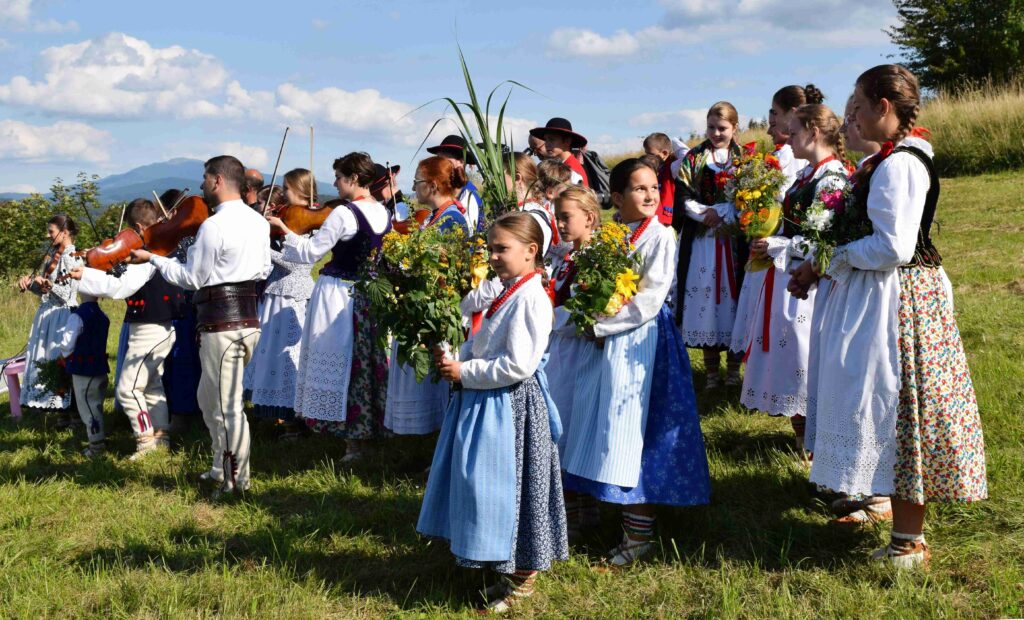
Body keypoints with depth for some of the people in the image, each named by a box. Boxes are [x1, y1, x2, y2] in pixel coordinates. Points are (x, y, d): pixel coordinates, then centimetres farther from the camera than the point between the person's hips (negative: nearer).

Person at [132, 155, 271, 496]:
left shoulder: (213, 225, -16)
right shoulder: (258, 221, 9)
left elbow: (192, 278, -11)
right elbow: (264, 271, 17)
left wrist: (152, 259, -1)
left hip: (222, 323, -9)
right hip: (248, 317, 9)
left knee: (226, 406, 0)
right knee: (209, 399, 21)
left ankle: (237, 480, 6)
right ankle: (222, 469, 27)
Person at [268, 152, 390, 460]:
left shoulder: (344, 213, -17)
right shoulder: (383, 213, 5)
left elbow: (310, 252, -16)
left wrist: (282, 227, -8)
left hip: (339, 295, -7)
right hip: (370, 294, 7)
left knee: (340, 365, 0)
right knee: (367, 363, 15)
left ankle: (353, 446, 3)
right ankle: (368, 432, 24)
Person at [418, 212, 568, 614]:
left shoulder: (530, 298, -19)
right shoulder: (506, 292, 11)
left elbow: (518, 366, -25)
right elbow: (483, 346, 20)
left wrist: (466, 373, -17)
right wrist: (455, 358, 2)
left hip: (510, 407, -10)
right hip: (486, 403, 10)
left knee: (507, 489, 0)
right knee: (486, 487, 16)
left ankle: (523, 579, 15)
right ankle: (506, 566, 30)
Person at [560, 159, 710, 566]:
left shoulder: (660, 236, -9)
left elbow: (650, 298, -16)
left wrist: (603, 326, -14)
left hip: (638, 341, -6)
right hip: (602, 342, 6)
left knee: (632, 433, -3)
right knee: (609, 431, 10)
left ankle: (640, 535, 7)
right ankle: (628, 519, 23)